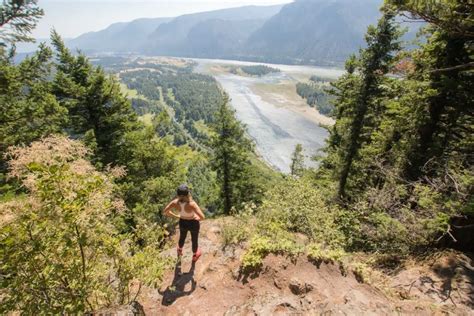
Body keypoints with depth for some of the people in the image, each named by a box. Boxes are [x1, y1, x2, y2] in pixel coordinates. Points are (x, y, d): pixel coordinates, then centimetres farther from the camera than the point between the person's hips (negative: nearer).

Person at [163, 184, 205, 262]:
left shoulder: (175, 202, -30)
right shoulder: (192, 204, -41)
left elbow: (165, 211, -15)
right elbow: (202, 217, -42)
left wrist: (176, 216, 1)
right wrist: (198, 218, -17)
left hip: (182, 223, 3)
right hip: (193, 224, -3)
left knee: (182, 237, 36)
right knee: (194, 240, 28)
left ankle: (179, 251, 68)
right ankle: (195, 255, 58)